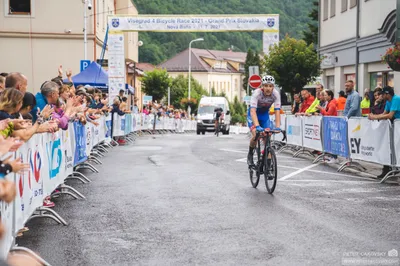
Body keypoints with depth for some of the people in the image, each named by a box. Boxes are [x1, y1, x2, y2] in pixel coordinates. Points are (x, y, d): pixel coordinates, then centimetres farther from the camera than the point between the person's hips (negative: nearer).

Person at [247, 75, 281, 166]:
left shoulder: (276, 94, -25)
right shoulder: (257, 93, -34)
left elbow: (277, 111, -27)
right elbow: (253, 111, -42)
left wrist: (277, 127, -39)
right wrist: (257, 126, -54)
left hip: (265, 115, 3)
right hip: (253, 114, -3)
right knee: (256, 135, -24)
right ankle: (250, 154, 2)